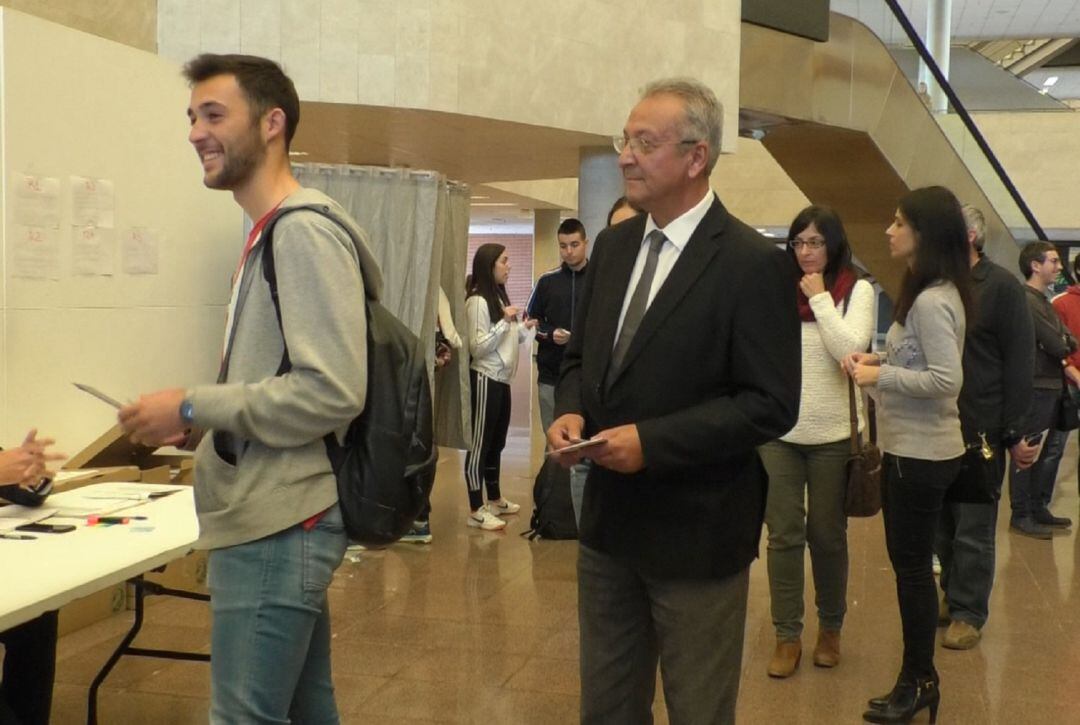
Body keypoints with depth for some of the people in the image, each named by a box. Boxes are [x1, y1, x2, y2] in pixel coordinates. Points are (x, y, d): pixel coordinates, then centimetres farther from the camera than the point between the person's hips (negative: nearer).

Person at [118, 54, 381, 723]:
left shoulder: (305, 231, -15)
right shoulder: (273, 234, 15)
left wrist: (192, 408, -16)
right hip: (273, 520, 10)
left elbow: (333, 392, -23)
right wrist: (196, 421, 5)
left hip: (278, 527, -9)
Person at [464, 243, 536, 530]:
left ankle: (495, 500, 28)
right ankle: (476, 510, 1)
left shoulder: (499, 297, 15)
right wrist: (504, 322, -23)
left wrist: (523, 329, 6)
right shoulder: (478, 301, -14)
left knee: (496, 442, 17)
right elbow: (478, 348, -19)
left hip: (501, 379, 9)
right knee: (480, 443, -4)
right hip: (485, 379, -9)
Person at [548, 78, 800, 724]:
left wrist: (652, 441, -23)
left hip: (696, 532, -6)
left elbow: (772, 404, -17)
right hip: (609, 522, 6)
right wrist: (571, 411, -6)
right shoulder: (614, 245, 7)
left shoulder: (754, 264, -15)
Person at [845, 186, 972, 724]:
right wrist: (879, 358, 4)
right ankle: (918, 677, 27)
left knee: (912, 565, 1)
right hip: (910, 447, 10)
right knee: (909, 562, 16)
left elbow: (947, 380, -25)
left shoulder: (932, 301, -20)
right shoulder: (929, 293, 12)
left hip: (921, 453, -10)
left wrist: (880, 376, -19)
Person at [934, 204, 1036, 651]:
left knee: (974, 530, 3)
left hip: (981, 430, -5)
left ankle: (968, 612, 15)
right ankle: (952, 595, 27)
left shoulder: (1001, 287, -7)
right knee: (942, 523, 12)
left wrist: (1014, 434, -11)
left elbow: (1020, 363, -8)